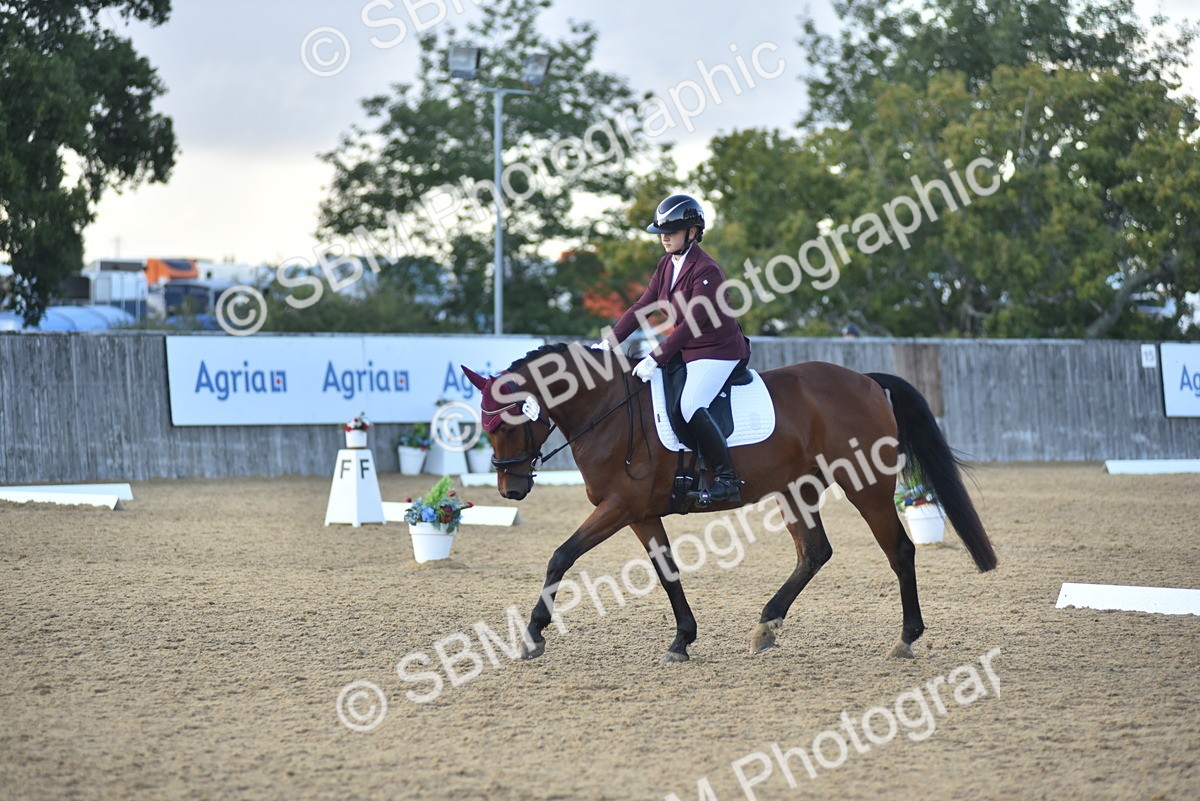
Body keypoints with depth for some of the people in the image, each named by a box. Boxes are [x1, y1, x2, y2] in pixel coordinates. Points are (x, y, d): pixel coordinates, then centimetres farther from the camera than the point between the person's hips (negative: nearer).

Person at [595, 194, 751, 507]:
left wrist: (656, 359, -29)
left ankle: (726, 480, -23)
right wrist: (609, 342, -6)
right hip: (687, 350, 10)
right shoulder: (666, 265, 7)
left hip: (718, 351, -10)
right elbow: (642, 307, 5)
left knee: (691, 405, -27)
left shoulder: (706, 270, -21)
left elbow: (692, 324, -25)